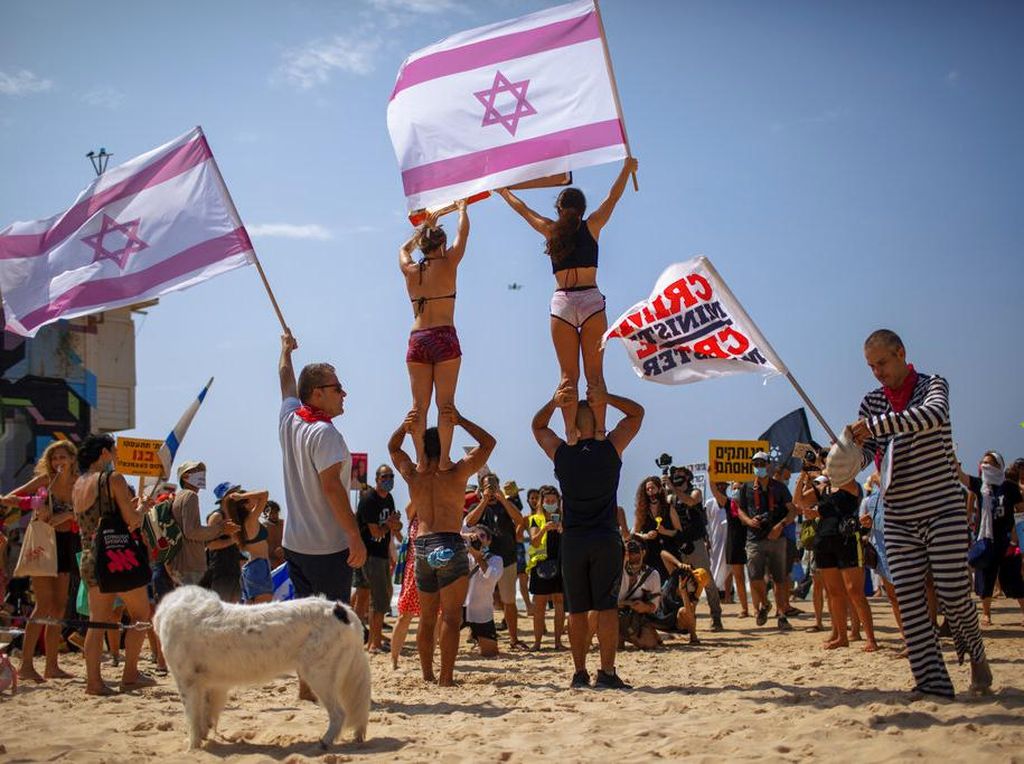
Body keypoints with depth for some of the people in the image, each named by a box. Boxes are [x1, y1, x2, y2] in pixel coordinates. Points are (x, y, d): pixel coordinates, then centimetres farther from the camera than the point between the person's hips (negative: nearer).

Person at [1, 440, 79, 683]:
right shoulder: (44, 480, -4)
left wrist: (66, 515, -24)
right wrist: (34, 505, -22)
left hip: (64, 545, 5)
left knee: (59, 605, 5)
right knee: (45, 604, -13)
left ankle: (52, 666, 11)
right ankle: (26, 664, -13)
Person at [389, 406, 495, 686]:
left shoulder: (412, 475, 7)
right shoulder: (456, 473, -3)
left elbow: (392, 447, 25)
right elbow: (488, 442, 5)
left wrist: (406, 426, 6)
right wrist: (460, 421, -4)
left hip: (421, 547, 5)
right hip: (450, 545, -5)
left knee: (427, 618, 14)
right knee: (451, 616, -5)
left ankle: (427, 675, 18)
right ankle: (446, 678, -9)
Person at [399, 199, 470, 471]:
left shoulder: (410, 270, 9)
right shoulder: (448, 264, 0)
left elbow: (404, 248, 33)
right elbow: (463, 232, 16)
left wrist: (426, 227, 43)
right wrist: (462, 208, 34)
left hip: (417, 341, 4)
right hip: (444, 338, -3)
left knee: (419, 404, 4)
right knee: (445, 402, -4)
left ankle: (421, 459, 1)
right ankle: (444, 459, -8)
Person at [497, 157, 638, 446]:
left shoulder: (550, 230, 9)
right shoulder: (592, 226, 6)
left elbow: (522, 209, 26)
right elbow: (613, 197, 20)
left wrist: (504, 192, 43)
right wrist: (627, 168, 35)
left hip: (562, 304, 1)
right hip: (591, 300, -1)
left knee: (568, 375, 2)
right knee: (594, 373, 0)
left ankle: (570, 433, -6)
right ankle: (599, 431, -6)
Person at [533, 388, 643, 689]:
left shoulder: (561, 453, 1)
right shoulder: (611, 449, -3)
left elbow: (537, 425, 20)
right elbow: (637, 412, 9)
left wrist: (554, 403, 7)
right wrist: (606, 399, -4)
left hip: (572, 541, 2)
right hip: (606, 540, -2)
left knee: (576, 610, 7)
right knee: (607, 607, -2)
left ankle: (579, 672, 9)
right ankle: (606, 672, -6)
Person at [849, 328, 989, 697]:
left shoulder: (932, 385, -2)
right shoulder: (872, 401, 11)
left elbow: (933, 414, -25)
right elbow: (866, 451, 5)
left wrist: (876, 425, -36)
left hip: (943, 509, -4)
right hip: (898, 518, 4)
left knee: (953, 593, -6)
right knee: (909, 601, -5)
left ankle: (976, 656, 23)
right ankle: (932, 682, -1)